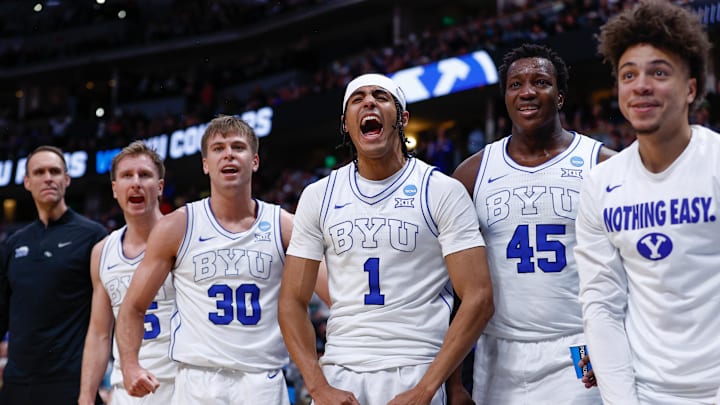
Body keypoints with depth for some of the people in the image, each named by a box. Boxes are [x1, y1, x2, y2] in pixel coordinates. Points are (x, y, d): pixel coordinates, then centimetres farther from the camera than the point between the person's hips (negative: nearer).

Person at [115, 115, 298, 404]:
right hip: (198, 379, 0)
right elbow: (133, 307, 7)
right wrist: (129, 365, -9)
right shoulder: (175, 228, 3)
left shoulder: (284, 227, 3)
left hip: (264, 381, 1)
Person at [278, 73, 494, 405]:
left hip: (414, 376, -2)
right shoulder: (318, 196, 6)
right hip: (338, 375, 3)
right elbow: (293, 302, 5)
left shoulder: (442, 191, -3)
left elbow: (478, 299, -9)